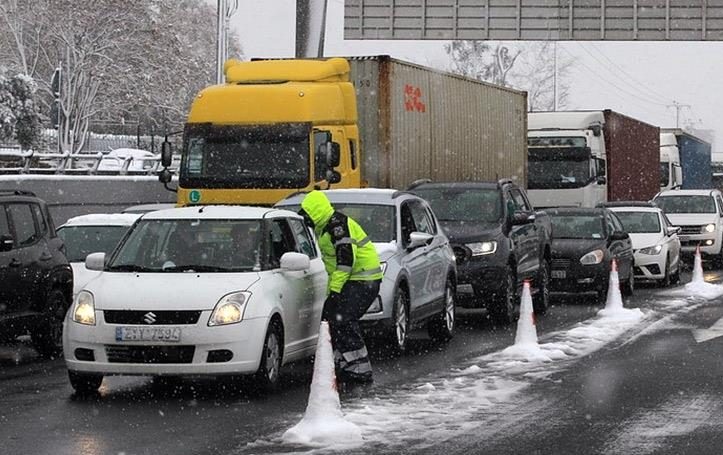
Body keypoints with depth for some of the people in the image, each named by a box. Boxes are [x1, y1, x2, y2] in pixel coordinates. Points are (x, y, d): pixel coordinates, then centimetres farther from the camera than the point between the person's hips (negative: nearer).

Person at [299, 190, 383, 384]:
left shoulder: (338, 225, -18)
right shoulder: (325, 228, 16)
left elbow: (346, 259, -25)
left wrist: (335, 290, -22)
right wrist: (331, 290, 21)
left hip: (363, 279, -11)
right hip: (353, 280, 11)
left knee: (343, 320, -18)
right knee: (330, 318, 10)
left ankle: (360, 370, -17)